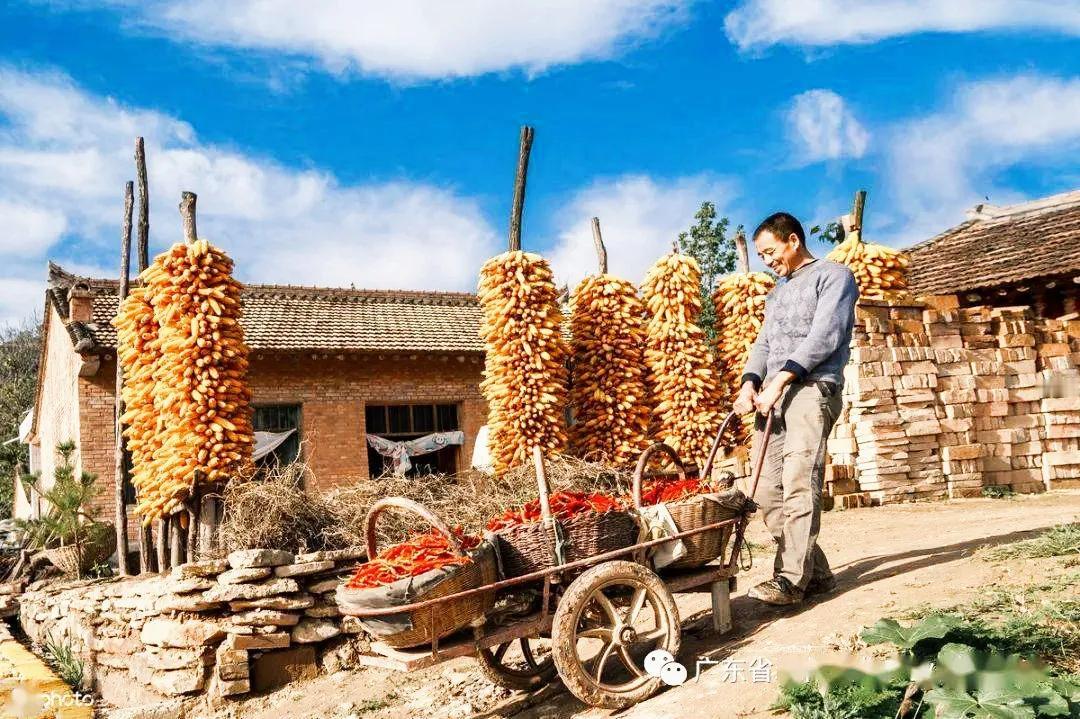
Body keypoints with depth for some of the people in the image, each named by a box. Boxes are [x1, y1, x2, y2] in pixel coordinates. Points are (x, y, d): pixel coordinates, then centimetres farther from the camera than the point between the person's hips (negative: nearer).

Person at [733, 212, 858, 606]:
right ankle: (815, 573, 7)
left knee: (799, 485, -18)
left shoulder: (834, 275, 5)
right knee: (767, 491, 0)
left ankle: (791, 579, -20)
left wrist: (780, 380, -17)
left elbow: (824, 336, -9)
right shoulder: (777, 291, 29)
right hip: (773, 395, 8)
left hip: (812, 388, -7)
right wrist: (750, 384, 1)